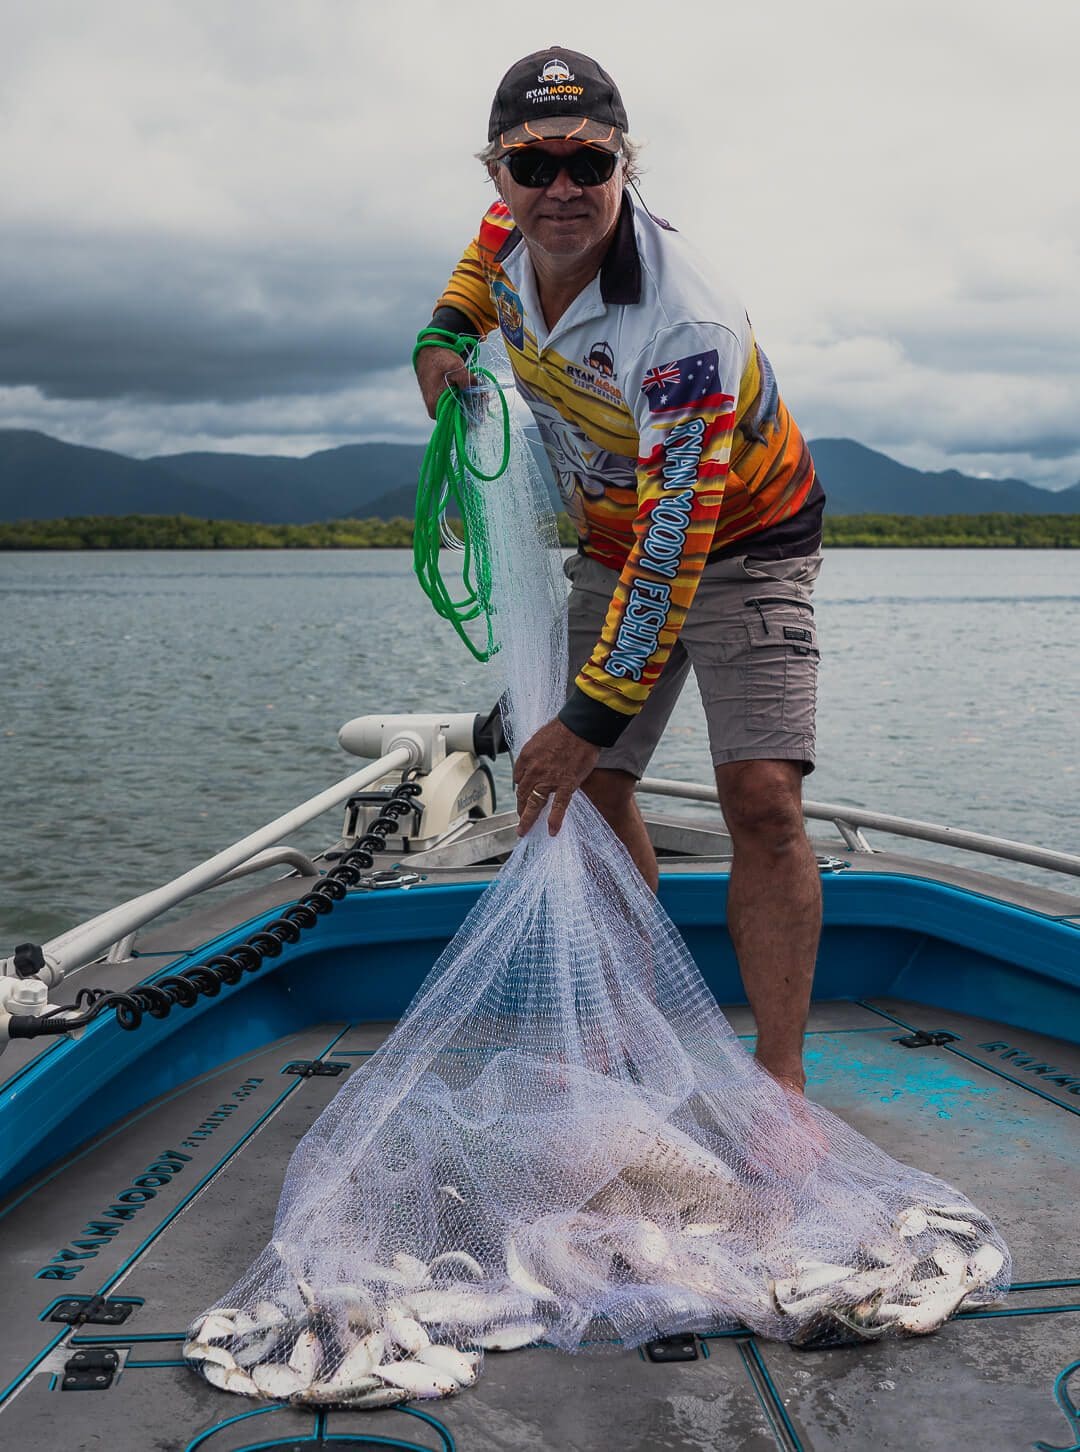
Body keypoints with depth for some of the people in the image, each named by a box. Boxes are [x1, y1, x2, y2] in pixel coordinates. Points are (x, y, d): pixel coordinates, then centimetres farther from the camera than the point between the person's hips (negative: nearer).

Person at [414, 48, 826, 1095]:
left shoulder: (688, 327, -36)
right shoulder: (512, 232, -13)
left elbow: (674, 537, -38)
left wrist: (592, 712, -37)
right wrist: (445, 331, -2)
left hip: (738, 542, -7)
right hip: (611, 544, 7)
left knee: (761, 795, -21)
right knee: (591, 785, 5)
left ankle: (780, 1086, -14)